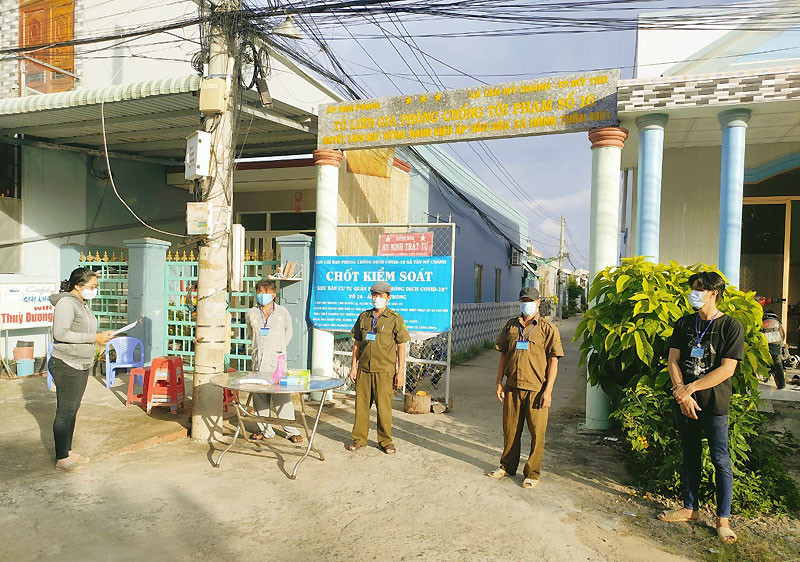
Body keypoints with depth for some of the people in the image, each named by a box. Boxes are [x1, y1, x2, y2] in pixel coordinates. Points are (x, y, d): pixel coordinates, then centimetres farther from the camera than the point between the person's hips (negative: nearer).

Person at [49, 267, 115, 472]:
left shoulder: (83, 304, 14)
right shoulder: (66, 303, -16)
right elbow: (60, 333, -25)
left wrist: (100, 336, 4)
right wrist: (93, 337, -24)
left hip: (82, 366, 9)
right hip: (66, 365, -9)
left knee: (73, 409, 15)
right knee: (65, 411, -2)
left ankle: (68, 451, 26)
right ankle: (61, 459, 8)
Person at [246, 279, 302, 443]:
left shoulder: (282, 312, 3)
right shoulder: (251, 314, 9)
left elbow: (288, 333, 14)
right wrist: (255, 349, 14)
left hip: (277, 361, -3)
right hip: (258, 361, 3)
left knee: (282, 396, -5)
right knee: (259, 396, 6)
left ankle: (292, 431, 4)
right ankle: (265, 430, 20)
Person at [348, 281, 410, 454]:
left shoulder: (395, 319, -1)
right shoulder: (363, 317, 10)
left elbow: (401, 346, -1)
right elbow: (357, 343, 15)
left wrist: (401, 372, -5)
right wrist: (353, 366, 10)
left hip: (385, 370, -3)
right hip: (364, 368, 4)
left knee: (383, 406, -1)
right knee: (361, 404, 7)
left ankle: (386, 440, 16)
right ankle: (359, 438, 21)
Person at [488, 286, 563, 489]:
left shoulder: (548, 329, -2)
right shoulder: (510, 326, 8)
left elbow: (553, 361, -4)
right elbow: (503, 355, 12)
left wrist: (548, 390, -10)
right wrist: (499, 383, 7)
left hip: (536, 390, -3)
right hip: (512, 387, 4)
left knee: (537, 433, 3)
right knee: (510, 429, 13)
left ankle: (532, 473, 18)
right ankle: (508, 466, 30)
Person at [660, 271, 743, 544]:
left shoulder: (731, 326, -7)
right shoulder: (683, 324, 7)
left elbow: (726, 369, -13)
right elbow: (673, 361, 3)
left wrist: (691, 388, -14)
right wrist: (681, 392, -10)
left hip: (714, 404, -4)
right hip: (684, 402, 4)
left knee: (721, 461, 2)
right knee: (690, 457, 14)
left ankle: (723, 519, 15)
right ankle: (690, 508, 27)